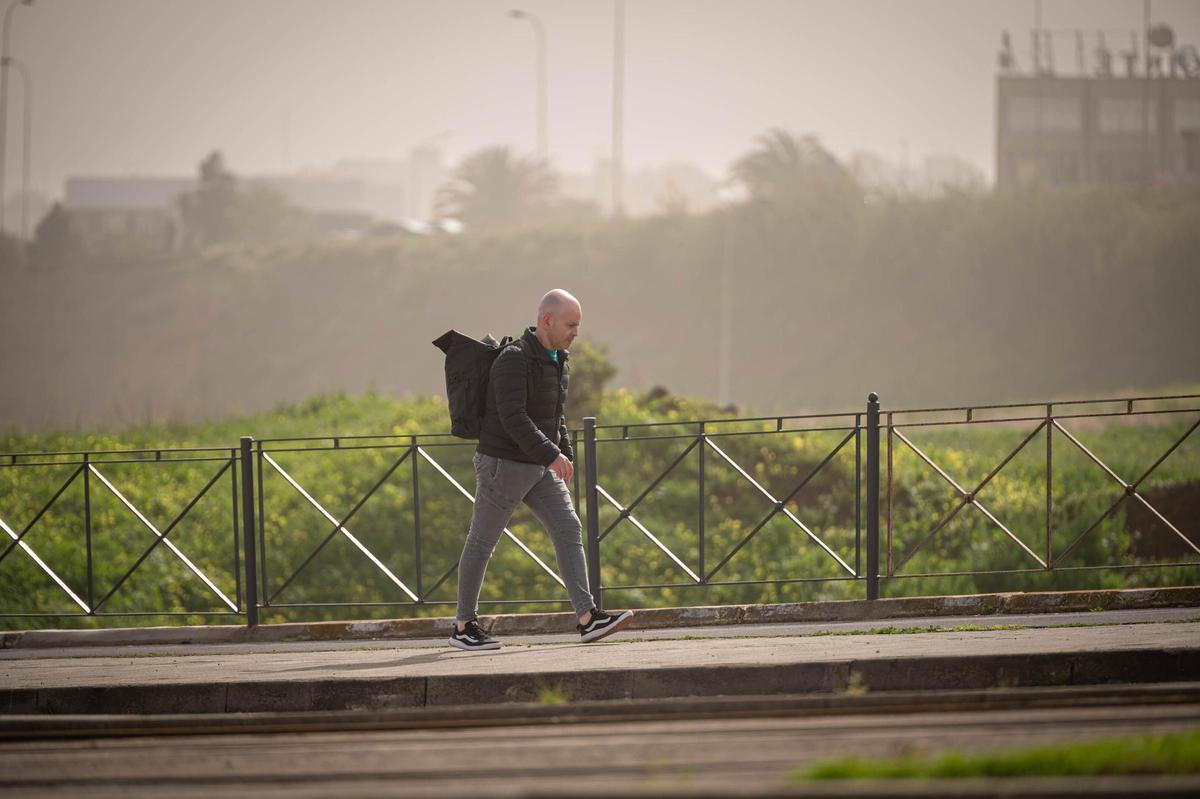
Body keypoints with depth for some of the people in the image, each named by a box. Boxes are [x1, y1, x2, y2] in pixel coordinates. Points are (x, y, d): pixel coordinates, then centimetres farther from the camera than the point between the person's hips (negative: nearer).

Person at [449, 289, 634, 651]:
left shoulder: (556, 360, 9)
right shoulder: (514, 360, -19)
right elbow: (513, 418, -28)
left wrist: (566, 456, 14)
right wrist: (551, 456, -34)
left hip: (538, 469, 8)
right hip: (503, 465, -8)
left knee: (568, 529, -6)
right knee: (482, 543, 4)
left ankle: (588, 619, -14)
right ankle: (464, 627, 15)